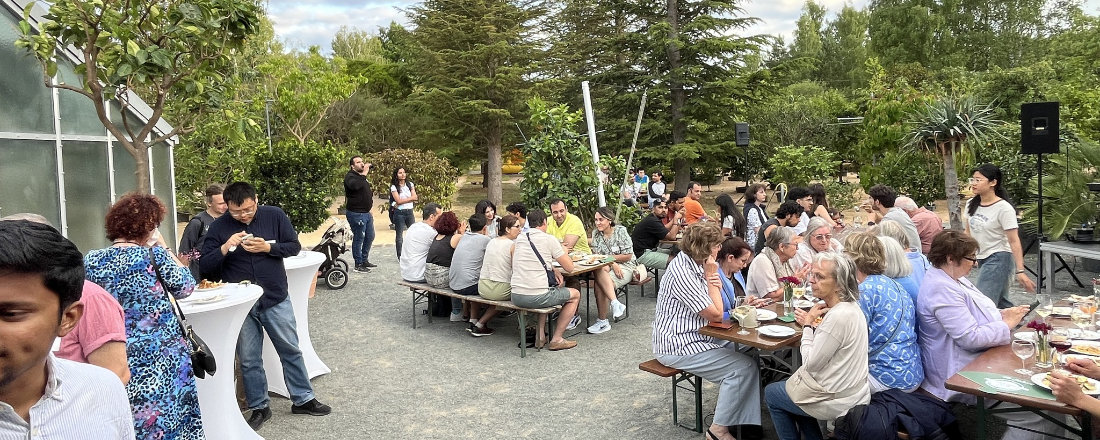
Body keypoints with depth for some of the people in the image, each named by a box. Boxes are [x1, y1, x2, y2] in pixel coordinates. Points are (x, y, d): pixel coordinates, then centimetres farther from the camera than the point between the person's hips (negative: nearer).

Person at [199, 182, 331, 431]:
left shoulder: (275, 216, -4)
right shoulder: (219, 227, -3)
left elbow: (294, 246, -2)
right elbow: (205, 264, -4)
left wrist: (267, 247, -19)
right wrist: (225, 248, -22)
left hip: (275, 299, 0)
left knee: (291, 351, 9)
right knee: (249, 360, 8)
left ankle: (303, 400, 23)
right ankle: (259, 408, 24)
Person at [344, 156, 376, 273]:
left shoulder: (362, 176, 17)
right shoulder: (350, 176, -11)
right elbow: (355, 185, -35)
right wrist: (364, 174, -29)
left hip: (366, 213, 9)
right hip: (356, 213, -9)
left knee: (370, 237, 16)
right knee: (358, 239, -3)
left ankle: (364, 260, 29)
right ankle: (358, 264, 6)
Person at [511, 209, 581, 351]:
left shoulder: (519, 239, 11)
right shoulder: (549, 239, -7)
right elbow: (569, 268, 0)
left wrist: (552, 270, 16)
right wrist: (563, 251, 19)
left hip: (515, 296, 7)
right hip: (535, 297, -6)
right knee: (575, 294, 18)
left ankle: (540, 336, 31)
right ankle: (556, 339, 17)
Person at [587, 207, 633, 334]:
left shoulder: (620, 231, -7)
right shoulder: (596, 233, 6)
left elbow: (628, 256, -8)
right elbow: (597, 256, 1)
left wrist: (608, 258, -8)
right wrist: (613, 264, -17)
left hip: (625, 267, -4)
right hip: (605, 266, 4)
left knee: (599, 284, -29)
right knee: (600, 271, -33)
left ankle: (602, 321, -23)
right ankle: (615, 303, -37)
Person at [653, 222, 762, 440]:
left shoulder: (693, 264, 6)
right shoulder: (681, 273, -24)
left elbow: (714, 309, 10)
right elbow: (715, 315, -20)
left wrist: (714, 284, -10)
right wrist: (711, 276, -13)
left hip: (696, 337, 10)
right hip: (678, 348, -10)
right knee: (744, 367, -13)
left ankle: (724, 403, 19)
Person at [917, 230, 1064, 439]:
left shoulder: (951, 278, 10)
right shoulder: (942, 289, -25)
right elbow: (970, 337, -26)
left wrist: (1002, 314, 5)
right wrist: (1006, 324, -12)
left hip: (979, 362, 12)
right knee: (1049, 414, -15)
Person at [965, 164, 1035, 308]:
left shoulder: (1004, 208, -16)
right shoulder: (971, 204, 4)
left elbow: (1014, 241, -17)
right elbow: (968, 232, 15)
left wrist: (1020, 271, -21)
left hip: (998, 258, -7)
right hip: (982, 258, 8)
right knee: (1000, 302, 15)